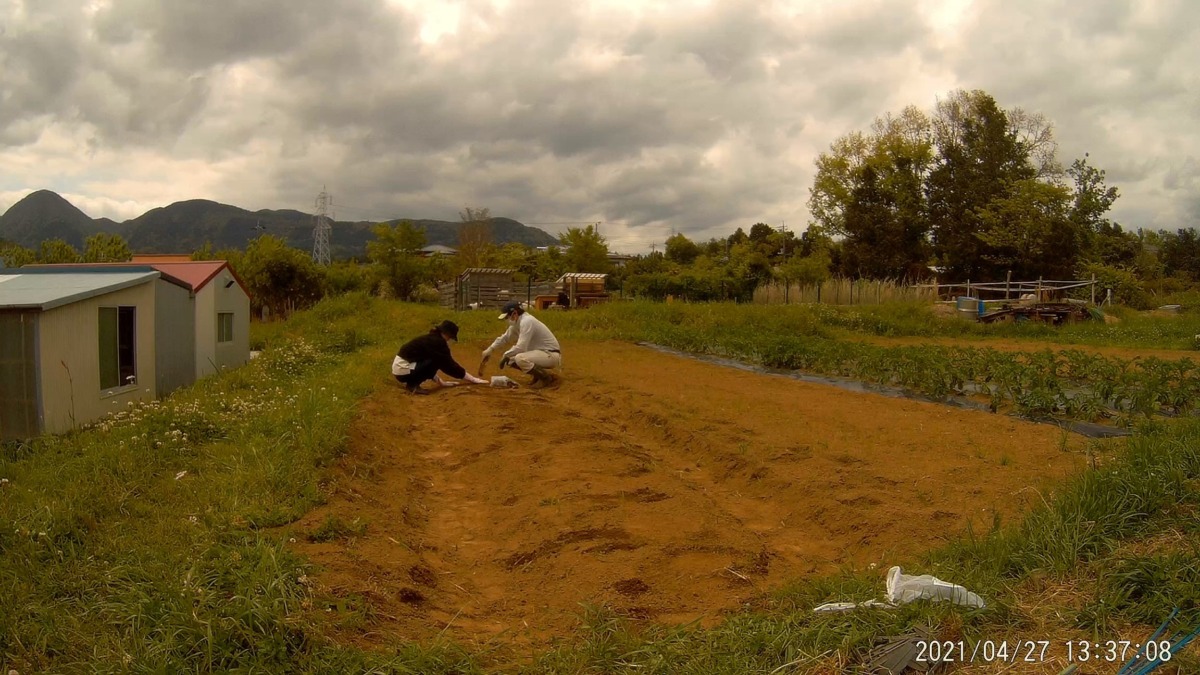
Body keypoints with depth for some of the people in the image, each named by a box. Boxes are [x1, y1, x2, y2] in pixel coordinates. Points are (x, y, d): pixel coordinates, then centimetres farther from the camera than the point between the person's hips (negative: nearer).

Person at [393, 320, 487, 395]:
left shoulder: (431, 338, 14)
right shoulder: (437, 342, -14)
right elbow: (449, 365, -11)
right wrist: (472, 379, -6)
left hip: (399, 366, 10)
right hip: (403, 370, -10)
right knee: (437, 360, -14)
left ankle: (411, 382, 11)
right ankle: (413, 385, -9)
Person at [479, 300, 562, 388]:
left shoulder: (526, 321, -22)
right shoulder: (516, 323, 6)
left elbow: (521, 347, -26)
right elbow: (505, 337, 23)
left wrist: (506, 355, -11)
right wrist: (490, 349, 17)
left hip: (552, 355, -10)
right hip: (540, 353, 10)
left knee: (520, 358, -30)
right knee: (511, 358, 9)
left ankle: (548, 377, -14)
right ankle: (538, 375, 12)